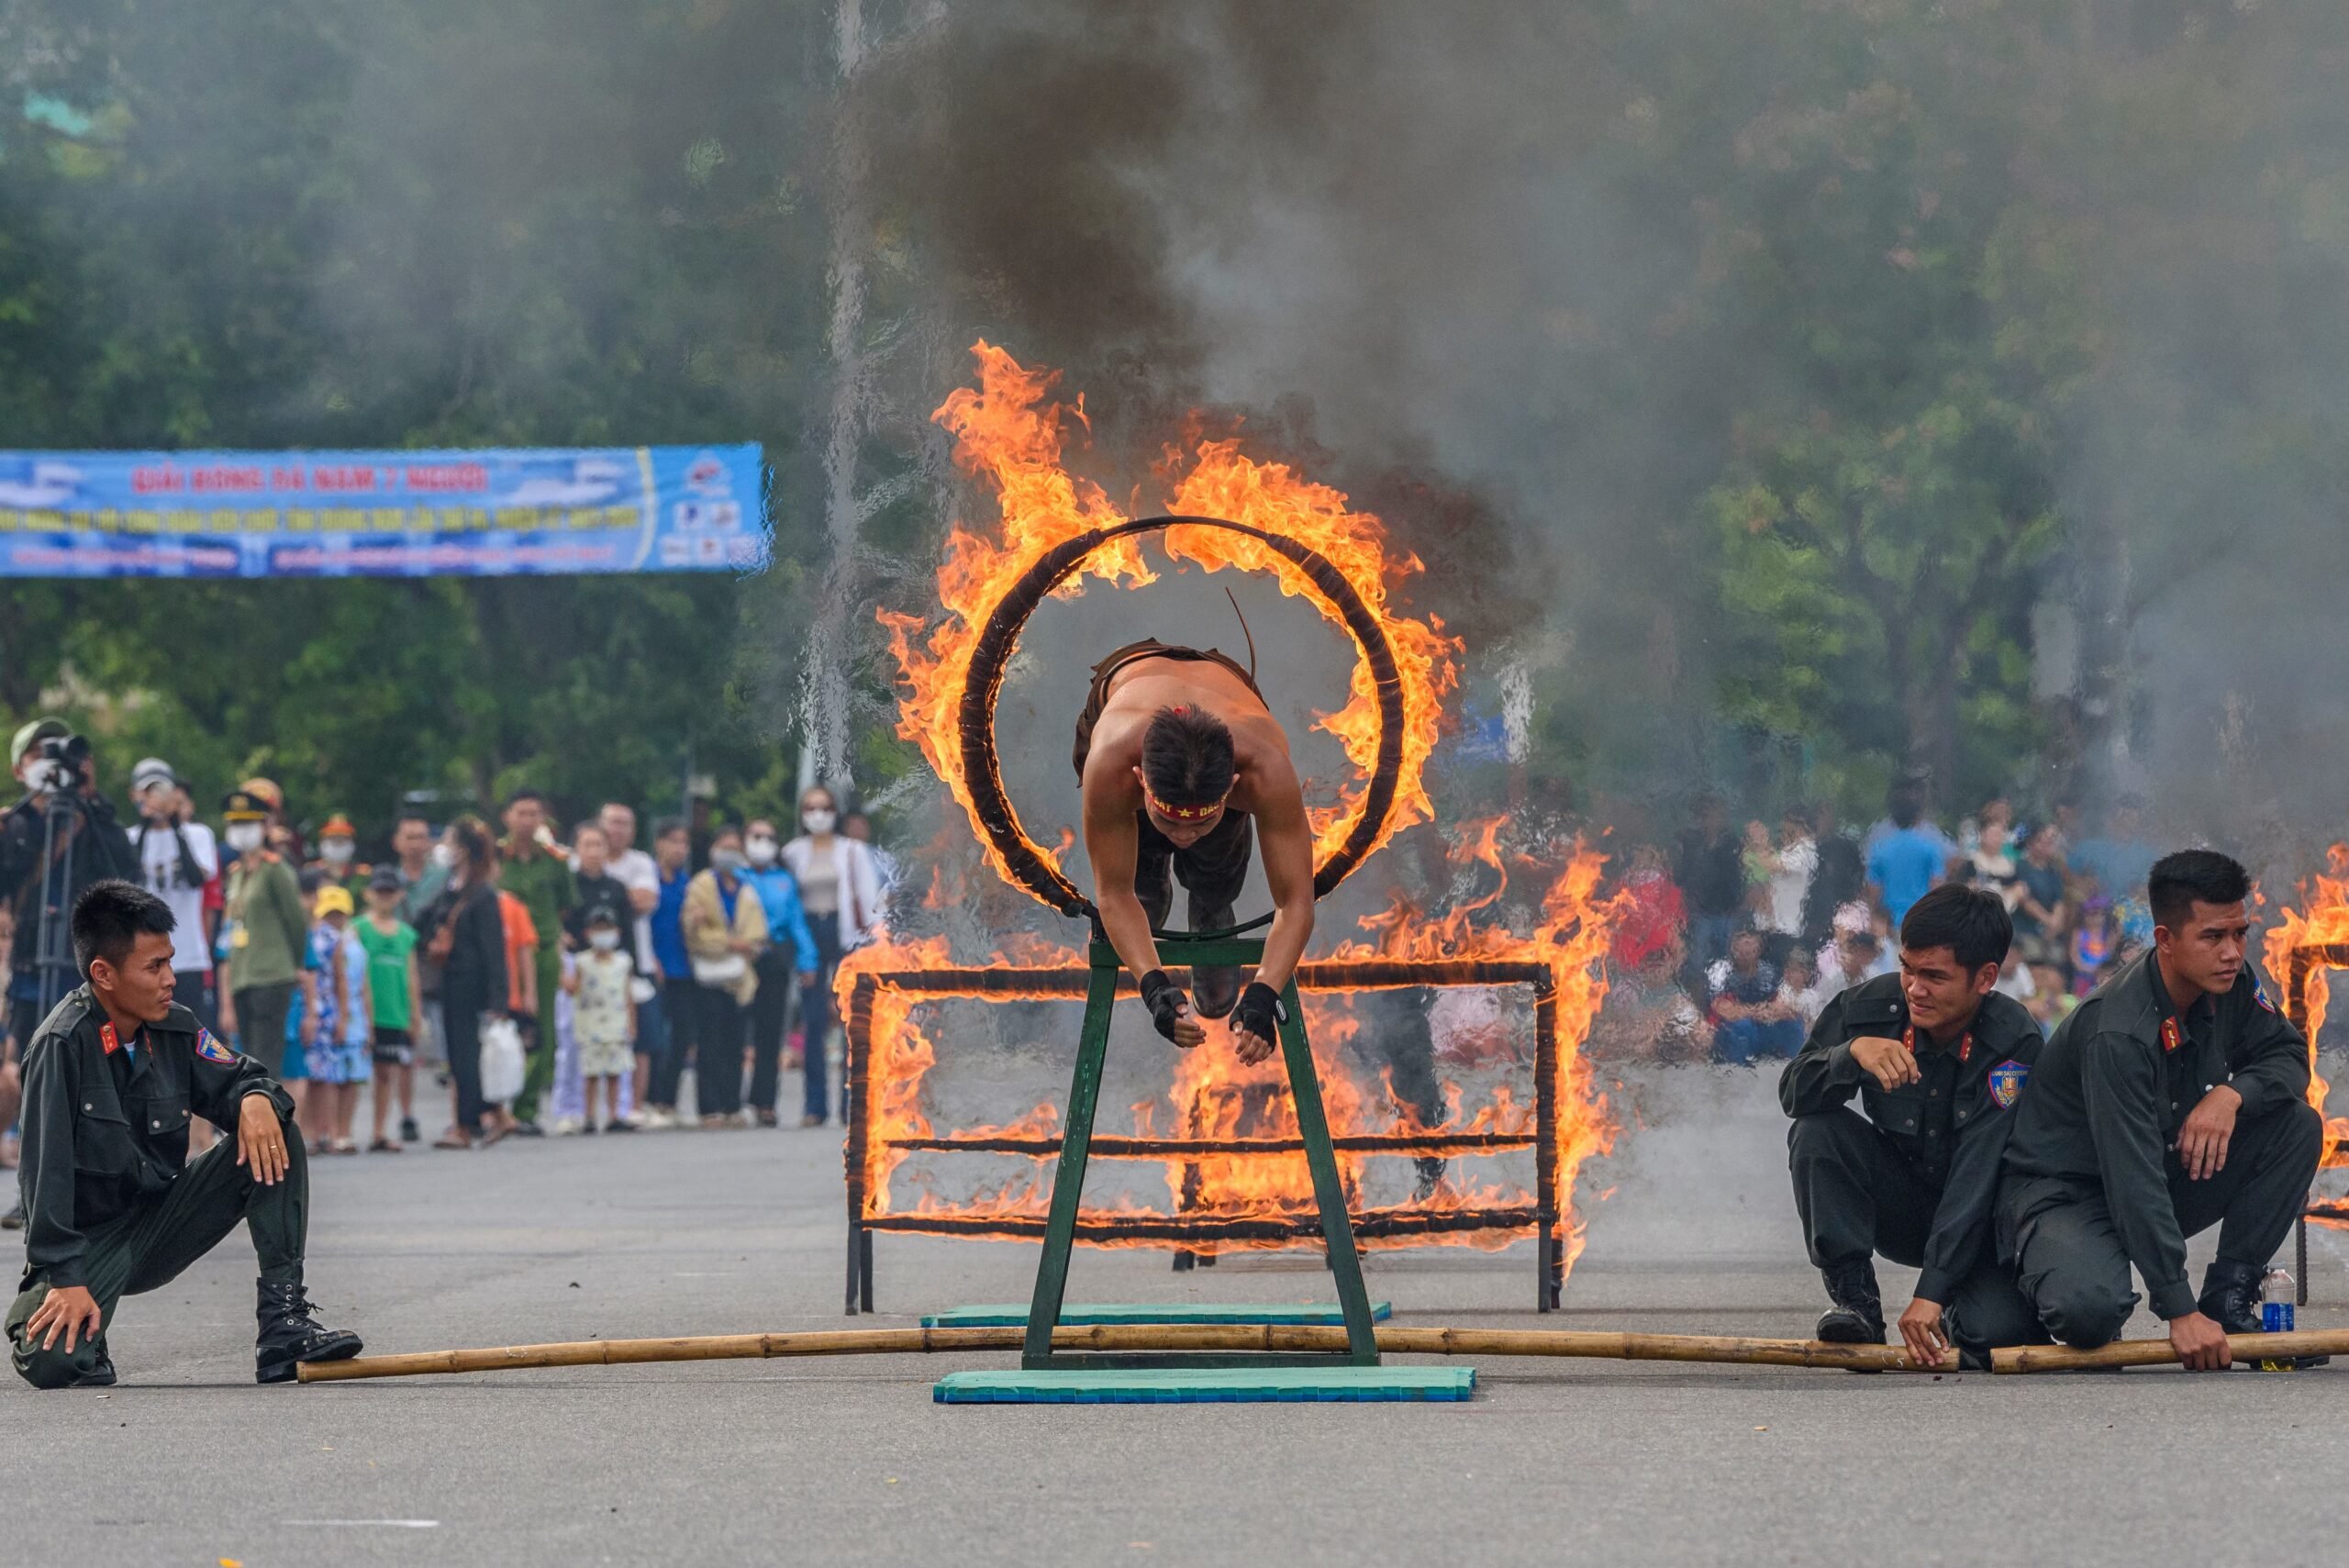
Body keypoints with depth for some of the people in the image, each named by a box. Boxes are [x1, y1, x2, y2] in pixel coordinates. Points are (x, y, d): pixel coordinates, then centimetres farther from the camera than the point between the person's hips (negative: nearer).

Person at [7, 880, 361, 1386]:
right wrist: (65, 1279, -30)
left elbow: (238, 1078, 12)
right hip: (88, 1241, -6)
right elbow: (47, 1170, -25)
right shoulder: (63, 1045, -20)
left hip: (159, 1224, 6)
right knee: (53, 1363, -33)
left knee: (275, 1135, -10)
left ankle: (284, 1323, -13)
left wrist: (257, 1099, -15)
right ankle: (39, 1312, 7)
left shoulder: (176, 1030, -2)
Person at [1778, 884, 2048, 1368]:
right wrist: (1852, 1052, -37)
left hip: (1983, 1223, -3)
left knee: (1996, 1334, -30)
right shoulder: (1874, 1007, -12)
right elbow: (1792, 1094, -14)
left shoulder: (2014, 1043, -23)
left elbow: (1979, 1176, -28)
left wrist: (1931, 1293, -34)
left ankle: (1953, 1307, 9)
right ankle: (1855, 1301, -14)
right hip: (1899, 1209, 3)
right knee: (1815, 1130, -23)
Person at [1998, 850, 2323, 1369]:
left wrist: (2232, 1093, -21)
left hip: (2168, 1177, 7)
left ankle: (2229, 1299, -4)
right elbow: (2133, 1177, -33)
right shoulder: (2119, 1033, -30)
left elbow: (2287, 1054, 5)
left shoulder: (2232, 984, -7)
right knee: (2090, 1309, -38)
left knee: (2297, 1125, -9)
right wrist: (2180, 1312, -35)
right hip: (2062, 1190, -7)